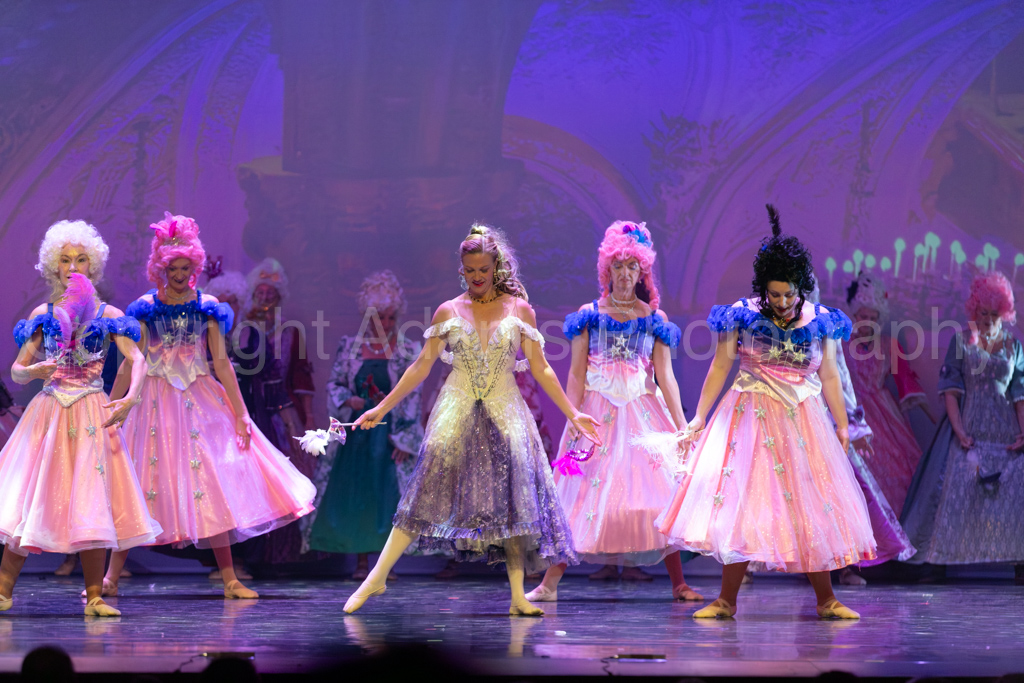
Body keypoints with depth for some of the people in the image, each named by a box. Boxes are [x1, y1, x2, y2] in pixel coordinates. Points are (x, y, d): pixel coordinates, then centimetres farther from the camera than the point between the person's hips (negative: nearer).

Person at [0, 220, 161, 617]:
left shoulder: (107, 314, 6)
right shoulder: (44, 314, 9)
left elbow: (137, 360, -6)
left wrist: (131, 397, -25)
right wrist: (32, 371, -17)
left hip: (92, 413, -1)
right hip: (48, 412, 1)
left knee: (92, 499, -6)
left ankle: (94, 596, -2)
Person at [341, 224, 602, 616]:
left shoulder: (519, 310, 7)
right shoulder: (448, 312, 7)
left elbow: (540, 369, 8)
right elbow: (421, 366, 10)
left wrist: (572, 413, 4)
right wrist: (382, 407, 7)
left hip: (504, 412, 0)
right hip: (457, 410, 0)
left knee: (512, 495, -10)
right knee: (429, 486, -10)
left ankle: (518, 596, -9)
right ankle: (377, 577, -6)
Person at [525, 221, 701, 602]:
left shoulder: (654, 319, 7)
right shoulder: (589, 315, 5)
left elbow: (665, 377, 6)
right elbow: (576, 374, 2)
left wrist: (682, 426, -1)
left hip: (643, 414, 1)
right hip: (596, 412, -1)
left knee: (658, 494, -4)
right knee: (583, 495, -5)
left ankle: (678, 584, 2)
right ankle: (550, 583, -2)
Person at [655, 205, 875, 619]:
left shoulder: (821, 322, 0)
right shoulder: (743, 317, -5)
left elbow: (829, 377, 8)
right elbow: (720, 368, 0)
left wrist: (842, 427, 11)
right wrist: (700, 418, -3)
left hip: (803, 422, 2)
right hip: (750, 420, -2)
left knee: (812, 507, 2)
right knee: (738, 502, -4)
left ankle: (825, 599, 11)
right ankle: (727, 600, 2)